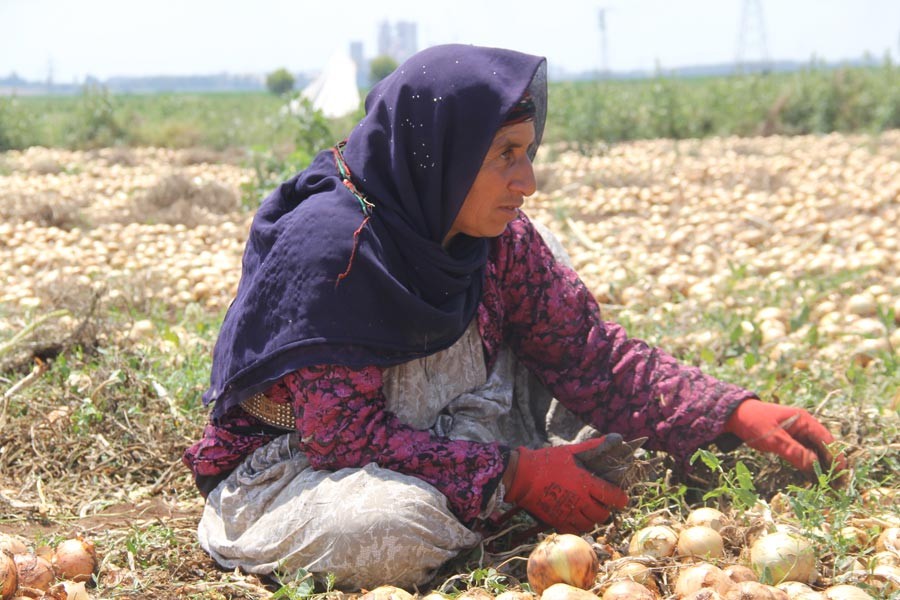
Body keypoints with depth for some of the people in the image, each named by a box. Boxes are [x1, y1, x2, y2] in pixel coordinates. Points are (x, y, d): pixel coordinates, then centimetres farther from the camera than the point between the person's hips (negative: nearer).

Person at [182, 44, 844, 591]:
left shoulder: (500, 238, -7)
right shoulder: (331, 245, -28)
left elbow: (590, 353, -6)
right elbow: (343, 430, -28)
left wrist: (736, 414, -18)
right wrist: (514, 475, -30)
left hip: (443, 441, 6)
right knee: (401, 525, -41)